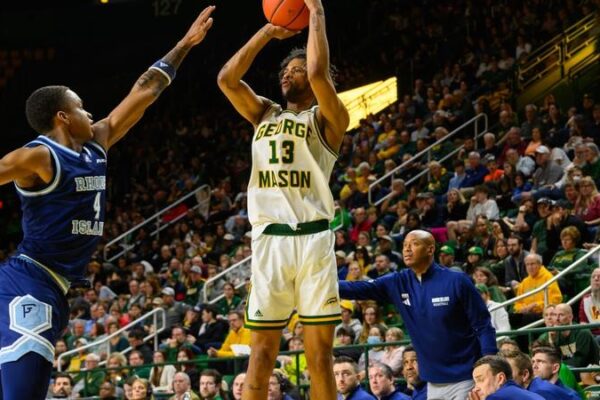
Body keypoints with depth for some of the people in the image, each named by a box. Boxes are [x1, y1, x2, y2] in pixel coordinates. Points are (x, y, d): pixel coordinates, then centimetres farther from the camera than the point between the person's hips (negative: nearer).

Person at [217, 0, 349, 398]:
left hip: (312, 237, -3)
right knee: (261, 354, 1)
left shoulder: (327, 119, 6)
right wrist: (267, 32, 10)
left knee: (320, 355, -2)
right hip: (269, 239, 4)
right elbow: (227, 79, 8)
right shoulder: (264, 113, 21)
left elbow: (318, 72, -12)